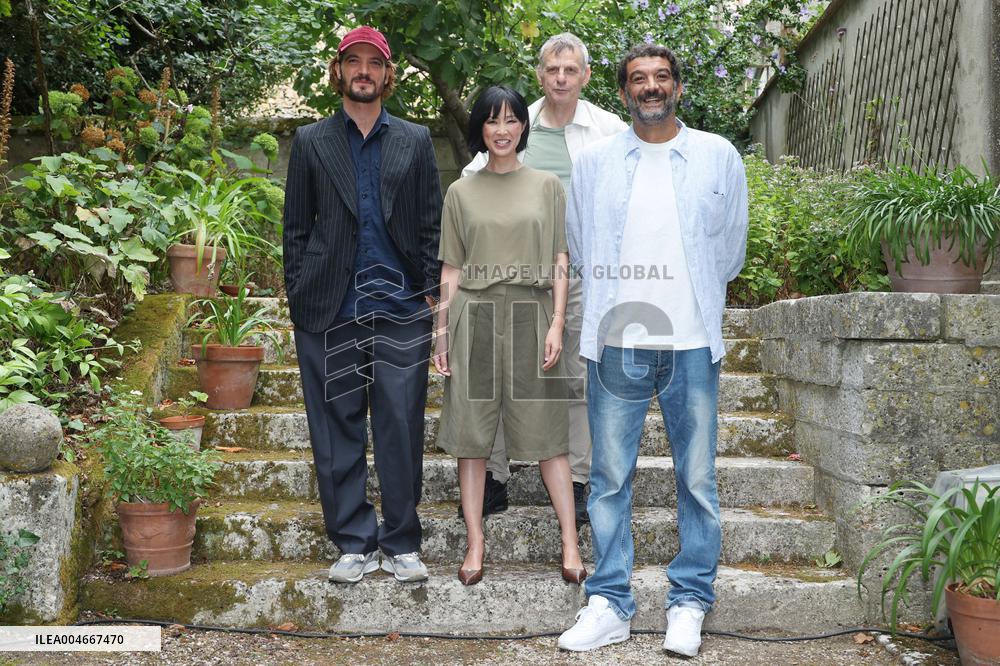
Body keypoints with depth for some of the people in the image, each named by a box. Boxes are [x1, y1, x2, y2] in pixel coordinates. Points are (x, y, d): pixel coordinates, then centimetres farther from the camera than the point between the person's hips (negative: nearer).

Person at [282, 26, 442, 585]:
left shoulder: (416, 141, 12)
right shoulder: (311, 142, 11)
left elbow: (433, 223, 10)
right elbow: (296, 226, 10)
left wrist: (431, 292, 1)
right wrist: (299, 296, 3)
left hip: (401, 310, 0)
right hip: (330, 310, 1)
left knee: (402, 429, 1)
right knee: (338, 429, 5)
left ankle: (402, 544, 14)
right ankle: (354, 543, 17)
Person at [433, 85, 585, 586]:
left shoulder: (546, 186, 8)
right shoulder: (461, 192, 10)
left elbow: (559, 260, 4)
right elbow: (451, 268, 9)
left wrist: (557, 323, -6)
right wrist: (442, 331, 3)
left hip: (530, 317, -1)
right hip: (475, 319, 1)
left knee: (547, 431, 0)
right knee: (471, 431, 2)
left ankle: (570, 543, 5)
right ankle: (475, 543, 11)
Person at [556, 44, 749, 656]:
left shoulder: (719, 157, 7)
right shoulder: (595, 160, 8)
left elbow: (731, 249, 17)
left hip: (692, 343, 0)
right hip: (616, 344, 1)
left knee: (698, 481, 3)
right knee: (610, 480, 4)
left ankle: (690, 603, 17)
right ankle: (610, 604, 14)